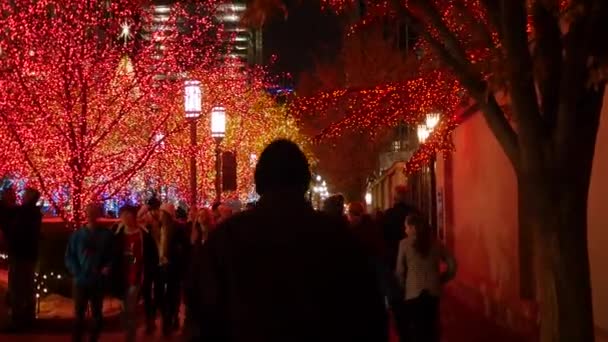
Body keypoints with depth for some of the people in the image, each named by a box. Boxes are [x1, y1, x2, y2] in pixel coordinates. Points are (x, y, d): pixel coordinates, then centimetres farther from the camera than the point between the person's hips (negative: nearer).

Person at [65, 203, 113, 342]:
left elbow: (112, 255, 3)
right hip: (81, 281, 0)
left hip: (98, 281, 0)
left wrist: (108, 267, -14)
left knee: (97, 314, 10)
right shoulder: (77, 234, 2)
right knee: (79, 315, 6)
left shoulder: (107, 234, 0)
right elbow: (69, 256, 4)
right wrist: (76, 271, -10)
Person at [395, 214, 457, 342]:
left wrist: (403, 287, 12)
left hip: (413, 293, -3)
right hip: (433, 292, 3)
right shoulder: (435, 243, 4)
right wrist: (440, 280, 14)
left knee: (416, 330, 3)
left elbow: (400, 270, -2)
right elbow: (452, 264, 4)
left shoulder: (405, 243, -5)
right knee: (432, 328, 11)